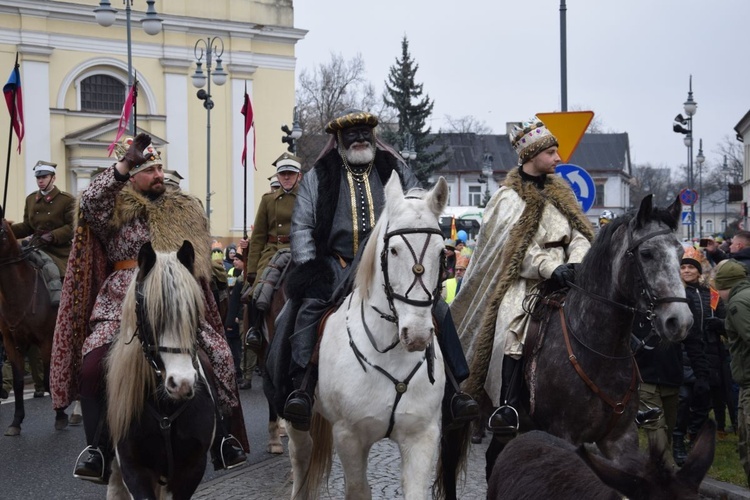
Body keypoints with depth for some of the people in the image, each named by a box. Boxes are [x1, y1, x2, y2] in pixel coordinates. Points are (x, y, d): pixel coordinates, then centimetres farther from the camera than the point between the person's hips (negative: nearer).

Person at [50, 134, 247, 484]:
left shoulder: (185, 209, 16)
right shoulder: (117, 209, 5)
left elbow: (199, 259, 20)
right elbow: (90, 201, -17)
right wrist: (123, 165, -23)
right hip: (123, 306, -3)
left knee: (216, 356, -8)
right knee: (92, 366, -22)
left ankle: (222, 442, 8)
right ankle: (97, 450, -8)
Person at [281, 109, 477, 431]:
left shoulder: (396, 171, 16)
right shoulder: (318, 177, 12)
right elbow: (302, 226, 6)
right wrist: (308, 269, -8)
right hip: (337, 266, -1)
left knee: (437, 309, -17)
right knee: (309, 304, -30)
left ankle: (452, 392, -14)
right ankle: (301, 388, -33)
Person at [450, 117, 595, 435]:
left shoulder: (560, 193, 18)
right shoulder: (509, 198, 2)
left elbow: (580, 234, 9)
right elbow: (520, 248, -10)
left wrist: (576, 263, -12)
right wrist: (552, 268, -23)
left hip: (562, 276, 6)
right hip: (523, 280, -5)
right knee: (512, 329, -29)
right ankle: (507, 407, -30)